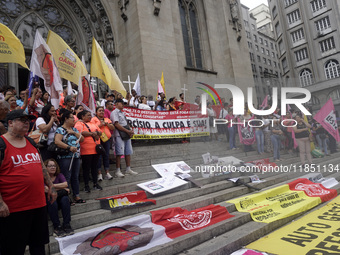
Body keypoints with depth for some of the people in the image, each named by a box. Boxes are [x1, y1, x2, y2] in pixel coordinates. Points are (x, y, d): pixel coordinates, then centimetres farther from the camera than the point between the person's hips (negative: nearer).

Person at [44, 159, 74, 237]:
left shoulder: (59, 175, 7)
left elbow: (65, 184, -12)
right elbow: (46, 189, -20)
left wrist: (52, 186, -15)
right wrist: (62, 189, -14)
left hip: (59, 200, 3)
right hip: (47, 202, -3)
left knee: (65, 199, -28)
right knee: (52, 202, -34)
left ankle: (67, 225, -26)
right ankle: (57, 227, -28)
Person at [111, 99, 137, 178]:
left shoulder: (122, 113, 21)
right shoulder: (114, 112, -5)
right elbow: (116, 124, -14)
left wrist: (130, 131, 2)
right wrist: (127, 131, -13)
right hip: (119, 135, -8)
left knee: (128, 152, 8)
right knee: (119, 153, -7)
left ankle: (128, 169, 17)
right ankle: (117, 171, -1)